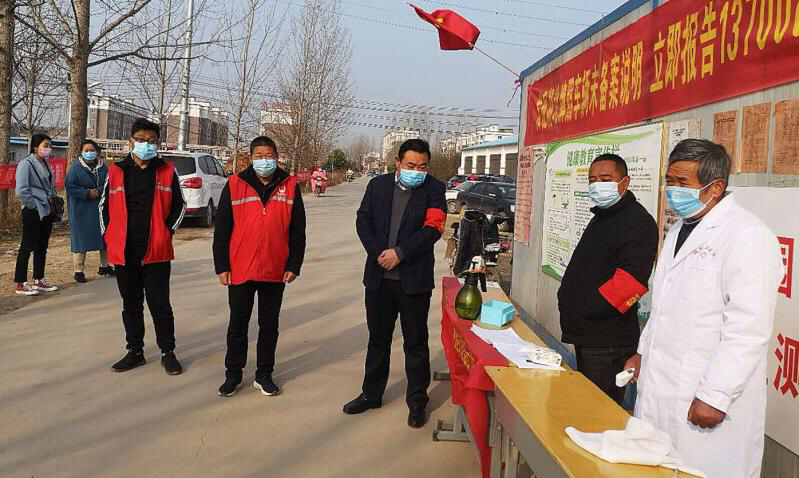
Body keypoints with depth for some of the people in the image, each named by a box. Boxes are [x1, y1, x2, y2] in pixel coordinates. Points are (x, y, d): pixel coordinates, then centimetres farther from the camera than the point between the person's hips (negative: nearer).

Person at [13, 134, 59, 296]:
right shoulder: (26, 164, -12)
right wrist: (33, 205, -14)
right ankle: (20, 284, 5)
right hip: (32, 212, -8)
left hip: (46, 211, 8)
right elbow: (21, 190, -20)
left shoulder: (45, 164, 13)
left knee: (42, 247, 13)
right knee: (27, 246, -2)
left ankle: (39, 280, 23)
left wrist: (52, 200, 9)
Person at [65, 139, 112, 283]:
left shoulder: (103, 167, 8)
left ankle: (104, 266, 24)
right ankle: (79, 270, 5)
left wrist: (99, 191, -11)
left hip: (101, 209, 4)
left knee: (104, 237, 9)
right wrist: (87, 193, -17)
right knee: (81, 239, -2)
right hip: (82, 211, -4)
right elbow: (69, 186, -8)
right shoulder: (75, 168, -3)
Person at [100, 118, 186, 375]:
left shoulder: (167, 171, 1)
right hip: (124, 252, 2)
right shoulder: (116, 171, 5)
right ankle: (135, 351, 26)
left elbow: (179, 205, 8)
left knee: (160, 304, 2)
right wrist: (109, 236, 6)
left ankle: (168, 352, 16)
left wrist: (167, 231, -1)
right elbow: (104, 206, 13)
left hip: (156, 252, -2)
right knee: (131, 305, 13)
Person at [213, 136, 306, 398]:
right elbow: (221, 229, 0)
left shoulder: (290, 186, 1)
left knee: (269, 325, 12)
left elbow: (297, 231, 4)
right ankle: (233, 374, 25)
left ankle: (264, 374, 25)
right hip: (240, 270, -1)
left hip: (276, 272, 1)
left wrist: (294, 265, -1)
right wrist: (222, 266, -3)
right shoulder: (234, 185, -1)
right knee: (238, 325, 11)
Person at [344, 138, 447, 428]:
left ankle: (417, 402, 20)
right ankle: (371, 394, 32)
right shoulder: (378, 185, 7)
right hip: (378, 277, 4)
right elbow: (363, 220, 4)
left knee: (416, 343, 7)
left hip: (414, 280, -3)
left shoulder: (434, 190, -3)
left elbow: (432, 229, -12)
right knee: (378, 339, 17)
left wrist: (399, 253, -18)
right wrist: (378, 253, -10)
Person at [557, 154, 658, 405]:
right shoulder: (602, 217, 17)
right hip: (585, 335, 10)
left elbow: (631, 281, -26)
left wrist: (586, 310, -20)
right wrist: (567, 298, 13)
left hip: (607, 341, -10)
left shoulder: (637, 222, -15)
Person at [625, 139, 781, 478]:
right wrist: (643, 352, 20)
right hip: (659, 387, 8)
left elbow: (748, 328, -20)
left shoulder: (747, 236, -15)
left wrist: (714, 396, -21)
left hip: (705, 400, -8)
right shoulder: (680, 229, 14)